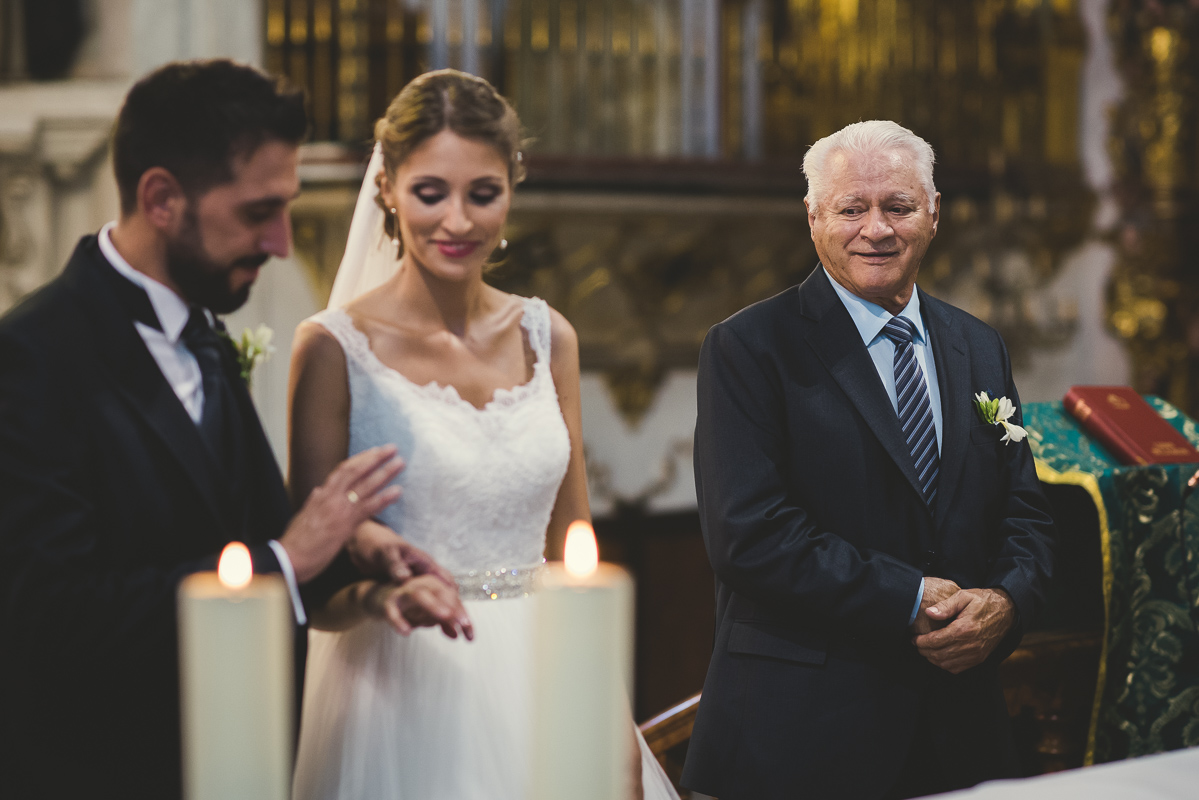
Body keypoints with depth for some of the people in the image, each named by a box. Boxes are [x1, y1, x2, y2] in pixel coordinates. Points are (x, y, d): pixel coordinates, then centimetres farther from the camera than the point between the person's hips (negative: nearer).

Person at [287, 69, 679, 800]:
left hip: (537, 684, 4)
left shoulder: (548, 337, 5)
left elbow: (572, 549, 10)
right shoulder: (336, 347, -8)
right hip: (404, 695, -4)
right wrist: (378, 593, -29)